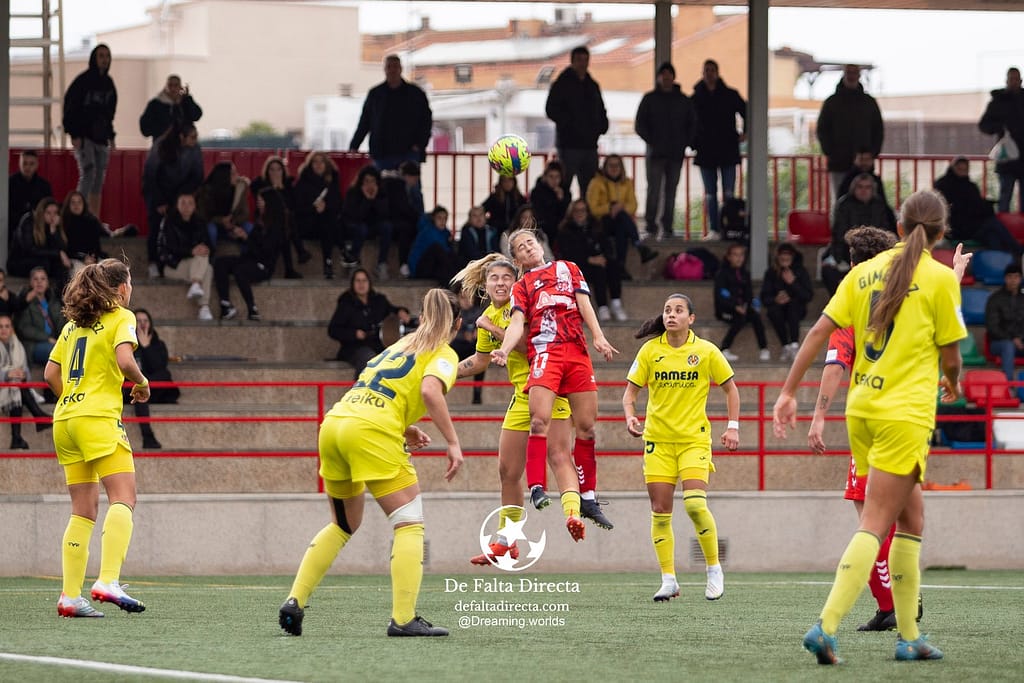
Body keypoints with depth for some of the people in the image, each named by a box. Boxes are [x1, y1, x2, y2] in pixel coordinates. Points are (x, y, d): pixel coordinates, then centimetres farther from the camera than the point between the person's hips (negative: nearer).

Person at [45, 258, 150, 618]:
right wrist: (142, 384, 2)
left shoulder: (73, 324, 20)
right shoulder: (121, 318, 0)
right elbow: (125, 360, -16)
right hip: (99, 418, -8)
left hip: (64, 419, 8)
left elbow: (51, 374, 18)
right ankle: (108, 581, -29)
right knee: (123, 498, -12)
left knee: (83, 511, 9)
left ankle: (70, 595, 3)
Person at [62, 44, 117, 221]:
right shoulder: (83, 81, -10)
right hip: (84, 137, -7)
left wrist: (110, 135, 14)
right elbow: (70, 107, -11)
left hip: (101, 138, 7)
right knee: (88, 175, -18)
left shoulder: (108, 83, 11)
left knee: (99, 180, 7)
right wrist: (74, 135, -17)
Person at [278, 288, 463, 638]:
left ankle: (295, 601, 14)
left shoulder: (399, 346, 28)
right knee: (409, 524, -1)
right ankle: (404, 619, -11)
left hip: (334, 423, 7)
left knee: (343, 525, 23)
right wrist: (453, 443, -14)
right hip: (372, 433, -7)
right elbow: (430, 391, -15)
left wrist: (403, 428, 25)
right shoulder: (443, 353, 6)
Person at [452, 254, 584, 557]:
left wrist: (495, 329, -18)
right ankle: (506, 543, 22)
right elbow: (480, 361, 26)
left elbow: (529, 344, -25)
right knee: (508, 472, 11)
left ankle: (573, 513, -40)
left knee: (559, 456, -25)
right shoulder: (488, 317, 11)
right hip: (522, 396, 8)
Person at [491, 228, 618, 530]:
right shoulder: (522, 286, 18)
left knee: (586, 427, 2)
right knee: (540, 420, -21)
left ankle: (588, 498, 10)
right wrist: (504, 349, -17)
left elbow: (584, 303, 14)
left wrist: (598, 336, -3)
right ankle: (537, 490, -26)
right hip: (544, 350, -2)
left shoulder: (567, 268, 25)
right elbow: (517, 322, 3)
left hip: (577, 351, 2)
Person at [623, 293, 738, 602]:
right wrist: (630, 416, -13)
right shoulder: (650, 351, 2)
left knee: (695, 504, -18)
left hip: (694, 438, -2)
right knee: (660, 512, -2)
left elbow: (730, 389, 9)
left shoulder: (706, 351, -1)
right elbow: (630, 391, 7)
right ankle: (668, 580, 7)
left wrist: (733, 427, 0)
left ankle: (714, 569, 1)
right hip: (658, 440, 2)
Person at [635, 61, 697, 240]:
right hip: (655, 152, -2)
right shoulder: (650, 99, 6)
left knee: (671, 191, 2)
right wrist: (651, 141, -6)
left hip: (676, 154, 2)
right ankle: (651, 227, -7)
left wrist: (686, 143, 3)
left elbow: (692, 124, 16)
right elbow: (640, 124, 5)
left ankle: (667, 228, 5)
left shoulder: (683, 101, 11)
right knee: (654, 190, -9)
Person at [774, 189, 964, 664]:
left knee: (910, 517, 16)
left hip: (861, 408, 6)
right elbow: (950, 356, -1)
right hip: (906, 414, -6)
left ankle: (909, 637, 17)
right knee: (875, 525, -9)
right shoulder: (940, 278, -6)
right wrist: (952, 384, 21)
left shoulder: (864, 272, 9)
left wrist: (788, 392, 6)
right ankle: (826, 627, -21)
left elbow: (819, 330, 3)